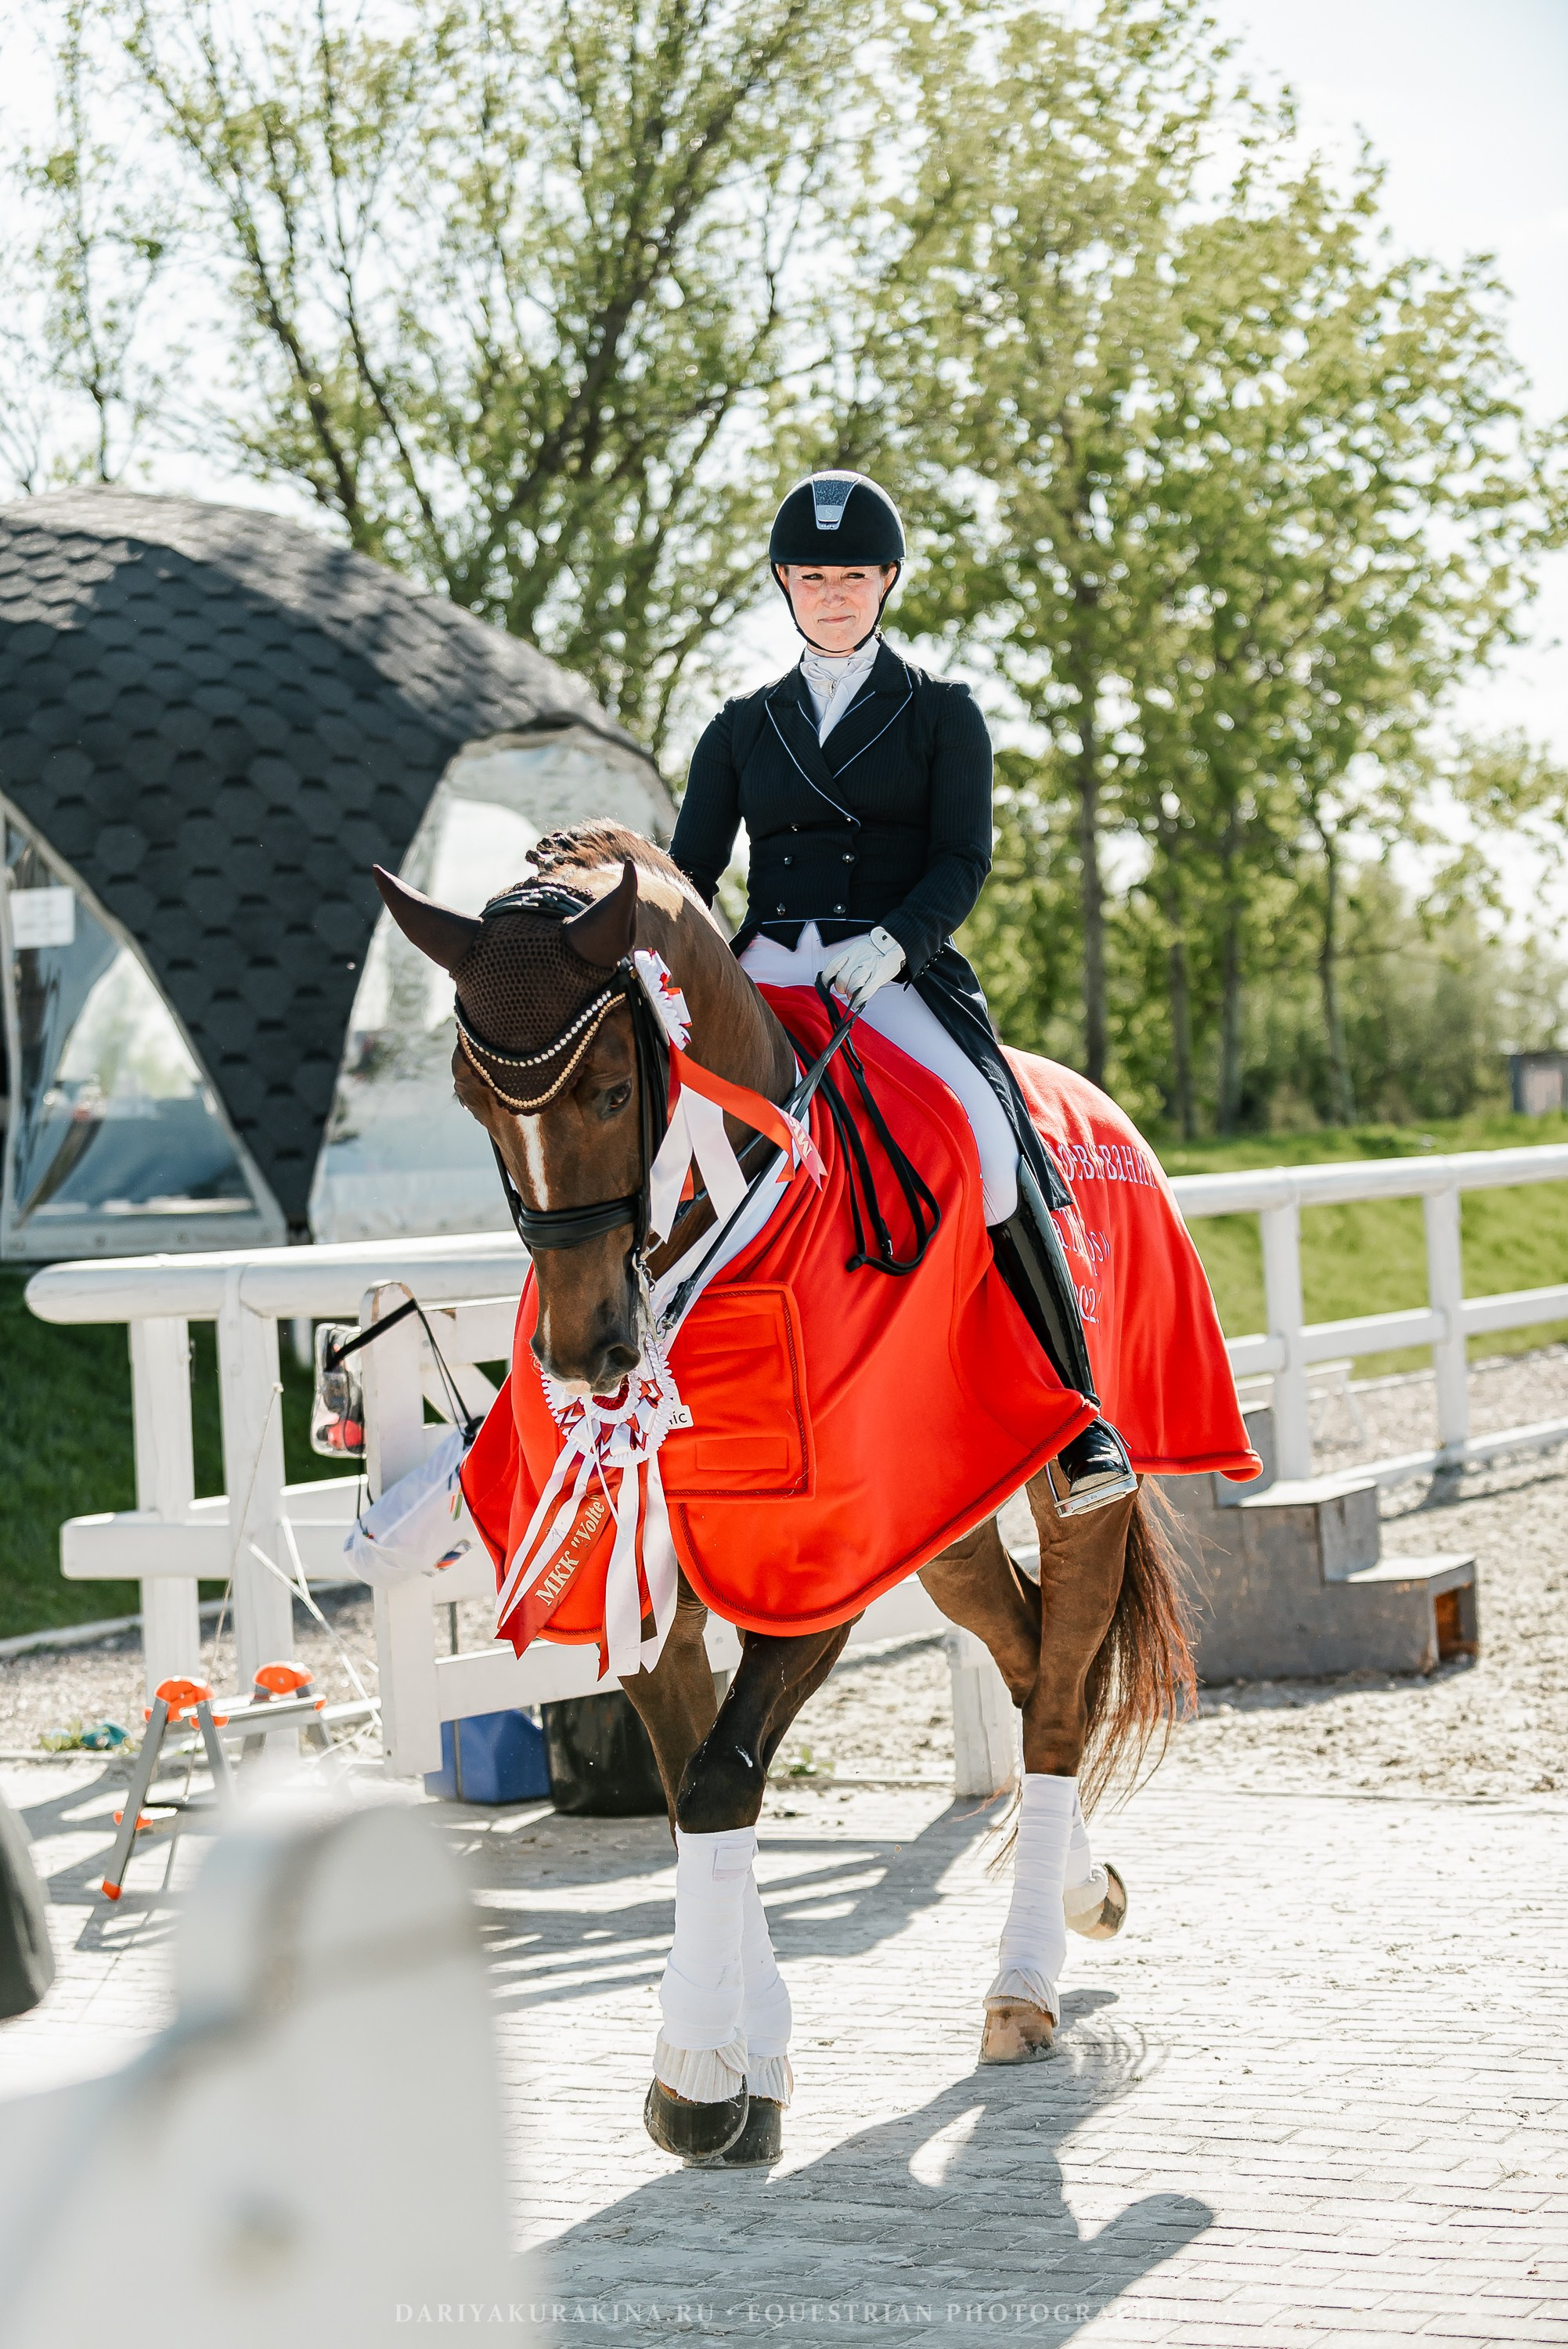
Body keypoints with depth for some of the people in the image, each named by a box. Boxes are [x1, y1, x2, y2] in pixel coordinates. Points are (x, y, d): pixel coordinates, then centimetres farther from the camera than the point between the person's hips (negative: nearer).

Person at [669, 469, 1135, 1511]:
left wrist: (892, 944, -21)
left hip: (900, 974, -3)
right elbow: (692, 868, 13)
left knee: (990, 1148, -29)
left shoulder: (943, 712, 10)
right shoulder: (743, 729, 19)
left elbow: (964, 860, -1)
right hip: (765, 974, 3)